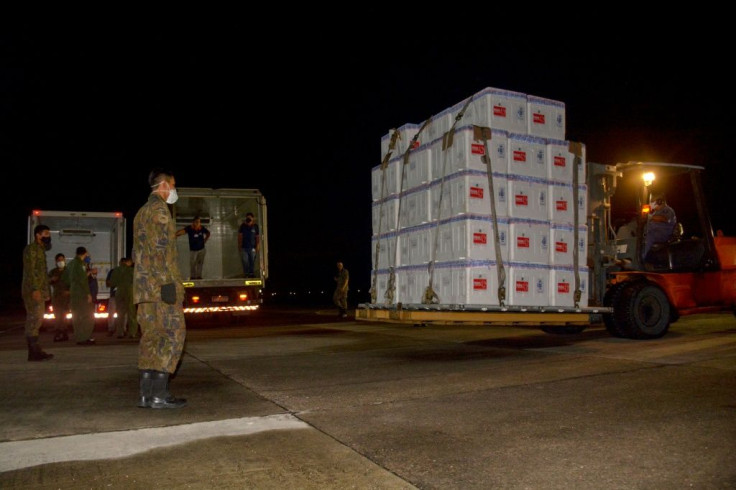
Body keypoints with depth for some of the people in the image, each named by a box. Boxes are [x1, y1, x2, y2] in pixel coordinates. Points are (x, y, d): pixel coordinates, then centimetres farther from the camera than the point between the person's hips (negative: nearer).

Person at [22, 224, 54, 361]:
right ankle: (34, 352, -12)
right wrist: (35, 289, -23)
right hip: (33, 290, -10)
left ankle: (34, 352, 11)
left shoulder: (41, 250, 21)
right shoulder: (31, 249, -7)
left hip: (39, 291, 10)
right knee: (35, 319, -11)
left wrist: (46, 292, 20)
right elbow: (30, 270, -16)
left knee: (35, 319, 8)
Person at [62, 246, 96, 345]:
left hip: (73, 293, 9)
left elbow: (64, 278, 21)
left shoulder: (70, 263, 16)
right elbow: (82, 279, -18)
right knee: (88, 316, -6)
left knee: (76, 316, 11)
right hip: (81, 293, -9)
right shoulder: (80, 263, -11)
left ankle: (78, 337, 15)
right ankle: (83, 338, -9)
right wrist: (88, 293, -15)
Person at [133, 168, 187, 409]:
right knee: (173, 335, -8)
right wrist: (168, 282, -20)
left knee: (151, 337, 8)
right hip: (161, 283, -10)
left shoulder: (141, 212, 23)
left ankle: (146, 393, 8)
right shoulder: (159, 209, -8)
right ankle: (159, 394, -10)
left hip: (144, 286, 10)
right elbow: (161, 248, -17)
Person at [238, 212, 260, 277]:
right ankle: (246, 274, 7)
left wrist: (257, 247, -5)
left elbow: (258, 238, 1)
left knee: (252, 262, 5)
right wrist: (239, 247, 0)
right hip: (244, 248, 0)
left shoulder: (255, 226, -2)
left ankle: (251, 274, 16)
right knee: (245, 262, -2)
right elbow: (240, 236, 4)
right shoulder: (243, 226, 0)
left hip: (252, 248, 0)